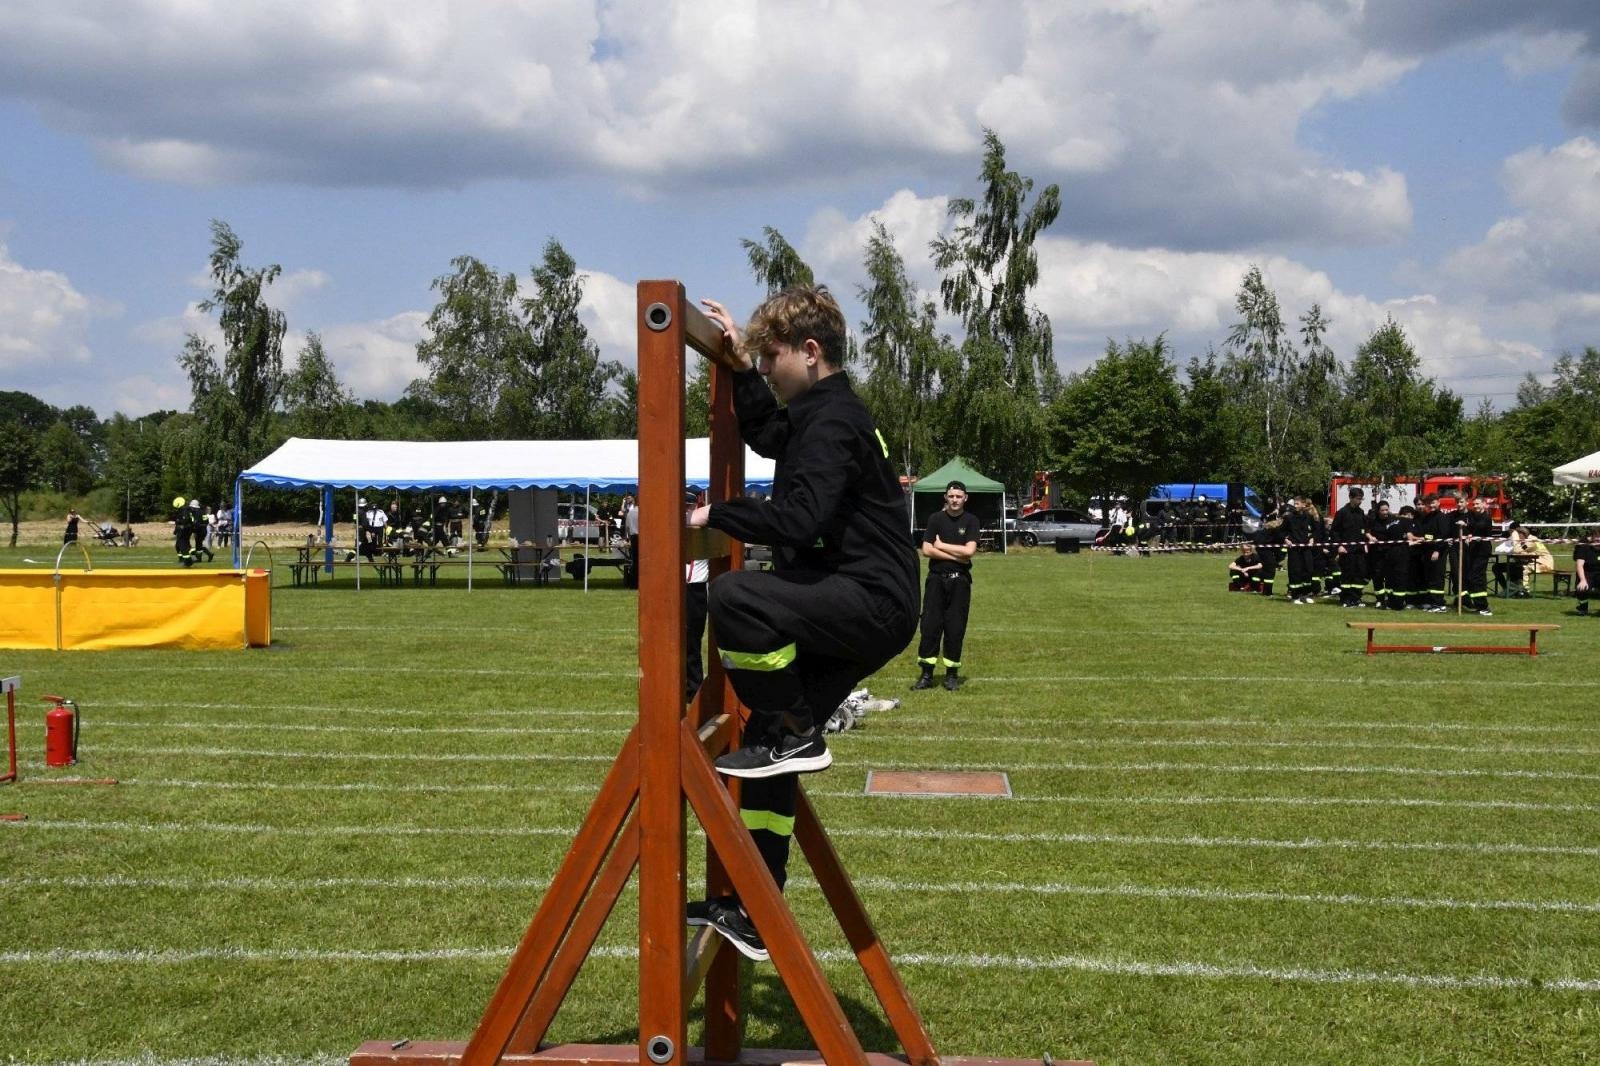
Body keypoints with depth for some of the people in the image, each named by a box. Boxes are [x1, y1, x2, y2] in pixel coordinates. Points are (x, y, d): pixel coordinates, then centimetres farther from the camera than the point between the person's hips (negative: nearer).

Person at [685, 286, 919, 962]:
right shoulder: (820, 413, 18)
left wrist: (715, 515, -16)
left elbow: (797, 521, -26)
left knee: (735, 595, -31)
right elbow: (765, 436, 39)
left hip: (873, 604, -10)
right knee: (774, 754, 9)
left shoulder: (832, 421, -14)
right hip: (857, 609, 10)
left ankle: (793, 734, -13)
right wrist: (741, 369, 29)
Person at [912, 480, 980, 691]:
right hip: (936, 578, 0)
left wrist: (941, 545, -6)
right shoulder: (936, 518, 4)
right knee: (930, 625, -2)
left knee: (955, 628, 2)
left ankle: (952, 674, 10)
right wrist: (956, 556, -9)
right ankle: (926, 674, 3)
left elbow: (969, 550, -11)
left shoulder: (971, 520, 2)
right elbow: (926, 550, -6)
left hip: (960, 581, 0)